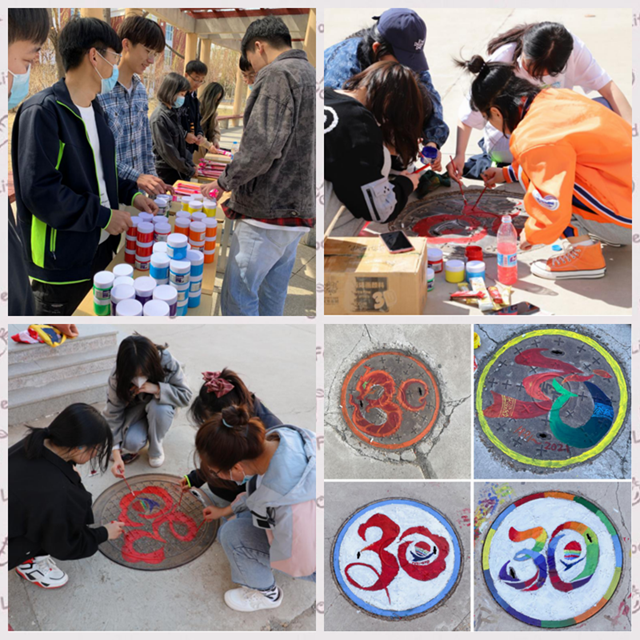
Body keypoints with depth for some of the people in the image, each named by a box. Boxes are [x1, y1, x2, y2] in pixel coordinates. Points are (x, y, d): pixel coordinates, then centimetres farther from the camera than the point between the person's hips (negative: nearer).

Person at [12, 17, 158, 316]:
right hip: (62, 260, -8)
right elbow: (40, 191, -25)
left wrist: (131, 193, 7)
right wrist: (103, 216, -20)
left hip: (100, 246, 8)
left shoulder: (94, 109, 12)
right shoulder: (43, 111, -19)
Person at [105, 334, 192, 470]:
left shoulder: (167, 363, -32)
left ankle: (156, 448, -8)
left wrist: (157, 389, -40)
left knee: (158, 408, -36)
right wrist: (116, 456, -30)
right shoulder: (117, 377, -29)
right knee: (131, 443, -30)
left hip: (160, 404, 1)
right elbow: (113, 415, -24)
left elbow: (185, 396, -23)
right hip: (135, 409, 0)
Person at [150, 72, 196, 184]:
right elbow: (167, 151, -17)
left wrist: (190, 164, 5)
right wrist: (189, 170, -11)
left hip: (181, 172, 8)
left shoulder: (173, 113, 10)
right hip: (167, 175, -8)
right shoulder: (159, 118, -16)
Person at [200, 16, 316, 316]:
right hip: (298, 210, 9)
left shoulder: (276, 74, -10)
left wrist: (226, 180, -8)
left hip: (269, 213, -9)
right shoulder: (310, 75, 18)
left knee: (237, 296, -4)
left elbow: (261, 146, -22)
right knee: (273, 297, 14)